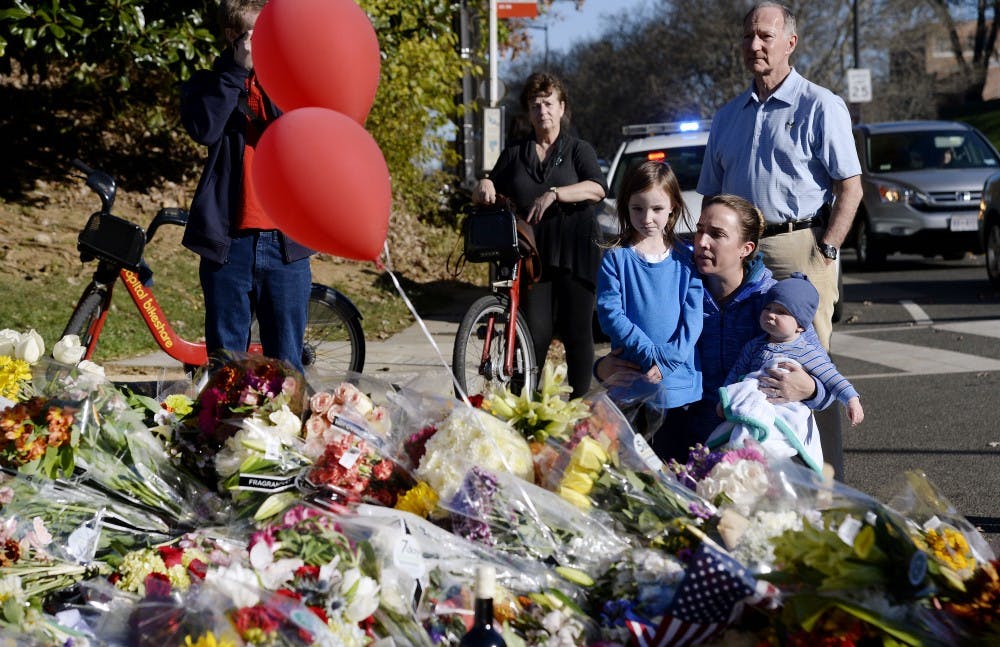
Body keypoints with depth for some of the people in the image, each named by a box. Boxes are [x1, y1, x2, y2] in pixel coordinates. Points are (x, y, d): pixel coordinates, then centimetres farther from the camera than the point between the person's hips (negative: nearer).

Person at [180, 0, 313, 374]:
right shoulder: (209, 85, 10)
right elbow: (205, 129, -11)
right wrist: (238, 71, -11)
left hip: (286, 241, 1)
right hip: (229, 241, -1)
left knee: (285, 364, 3)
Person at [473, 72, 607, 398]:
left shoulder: (578, 150, 8)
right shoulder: (514, 154, 17)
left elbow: (597, 188, -10)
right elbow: (484, 196, 20)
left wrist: (554, 194, -23)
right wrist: (484, 186, -4)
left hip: (575, 255, -2)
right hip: (533, 254, 2)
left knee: (577, 332, -1)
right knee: (536, 333, -6)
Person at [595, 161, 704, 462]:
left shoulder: (685, 259, 5)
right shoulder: (615, 259, 0)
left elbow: (693, 316, -1)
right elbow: (610, 315, -8)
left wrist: (669, 359, -15)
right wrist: (650, 354, -18)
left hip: (680, 381, 1)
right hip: (631, 381, -1)